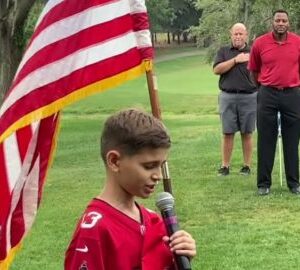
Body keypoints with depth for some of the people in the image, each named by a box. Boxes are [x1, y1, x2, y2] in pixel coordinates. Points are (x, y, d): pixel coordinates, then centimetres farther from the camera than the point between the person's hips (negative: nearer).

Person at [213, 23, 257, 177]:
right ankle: (225, 166, 7)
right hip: (227, 97, 1)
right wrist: (235, 60, -9)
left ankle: (247, 166, 11)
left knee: (247, 133, 4)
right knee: (227, 133, 2)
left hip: (249, 97, 0)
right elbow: (217, 70, -5)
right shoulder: (223, 52, 10)